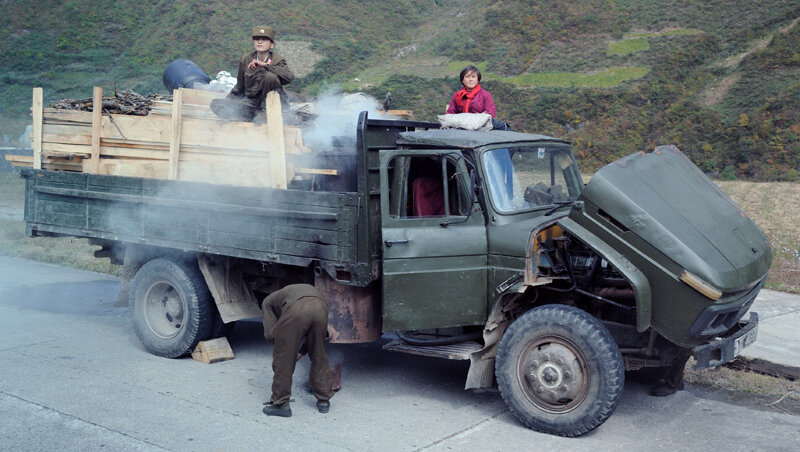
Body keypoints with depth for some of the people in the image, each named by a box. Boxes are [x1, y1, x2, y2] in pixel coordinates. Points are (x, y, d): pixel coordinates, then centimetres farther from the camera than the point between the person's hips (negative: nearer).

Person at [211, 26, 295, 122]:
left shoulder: (278, 60, -7)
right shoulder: (246, 59, 2)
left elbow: (290, 77, -29)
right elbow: (239, 87, 12)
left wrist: (265, 65, -26)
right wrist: (228, 101, 2)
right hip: (252, 103, 4)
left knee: (270, 76, -30)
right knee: (216, 104, -13)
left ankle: (265, 112, -13)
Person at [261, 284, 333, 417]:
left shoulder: (268, 301, 34)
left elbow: (270, 333, 18)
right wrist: (301, 351, 47)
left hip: (296, 308, -5)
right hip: (321, 307, 5)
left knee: (283, 358, 13)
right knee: (319, 357, 23)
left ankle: (280, 404, 20)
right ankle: (323, 401, 31)